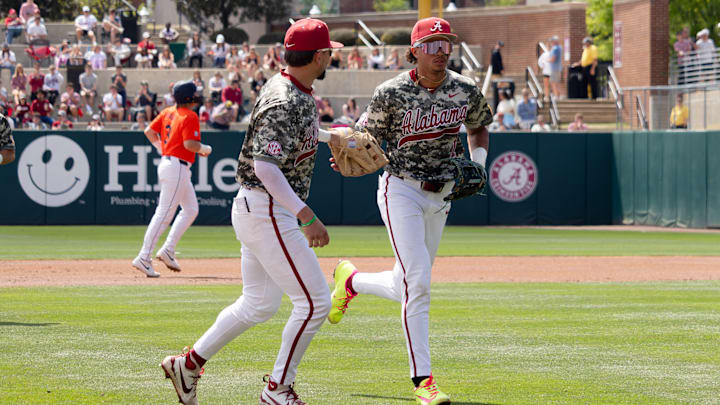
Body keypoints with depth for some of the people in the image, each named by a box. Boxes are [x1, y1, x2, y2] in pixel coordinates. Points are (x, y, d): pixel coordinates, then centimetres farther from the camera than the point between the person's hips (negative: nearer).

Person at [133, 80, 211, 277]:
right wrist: (205, 149, -4)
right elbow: (190, 144, -22)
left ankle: (168, 251, 13)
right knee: (164, 214, -8)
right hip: (177, 167, -10)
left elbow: (149, 131, 12)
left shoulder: (168, 112, 12)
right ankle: (144, 258, -9)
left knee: (191, 209, 18)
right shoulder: (190, 116, -13)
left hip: (166, 163, 10)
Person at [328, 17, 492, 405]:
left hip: (440, 197, 5)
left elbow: (478, 126, 17)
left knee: (406, 287, 12)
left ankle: (351, 280, 43)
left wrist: (477, 162, 0)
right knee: (417, 284, -15)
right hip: (401, 192, -5)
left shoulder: (466, 91, -2)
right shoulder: (392, 93, -14)